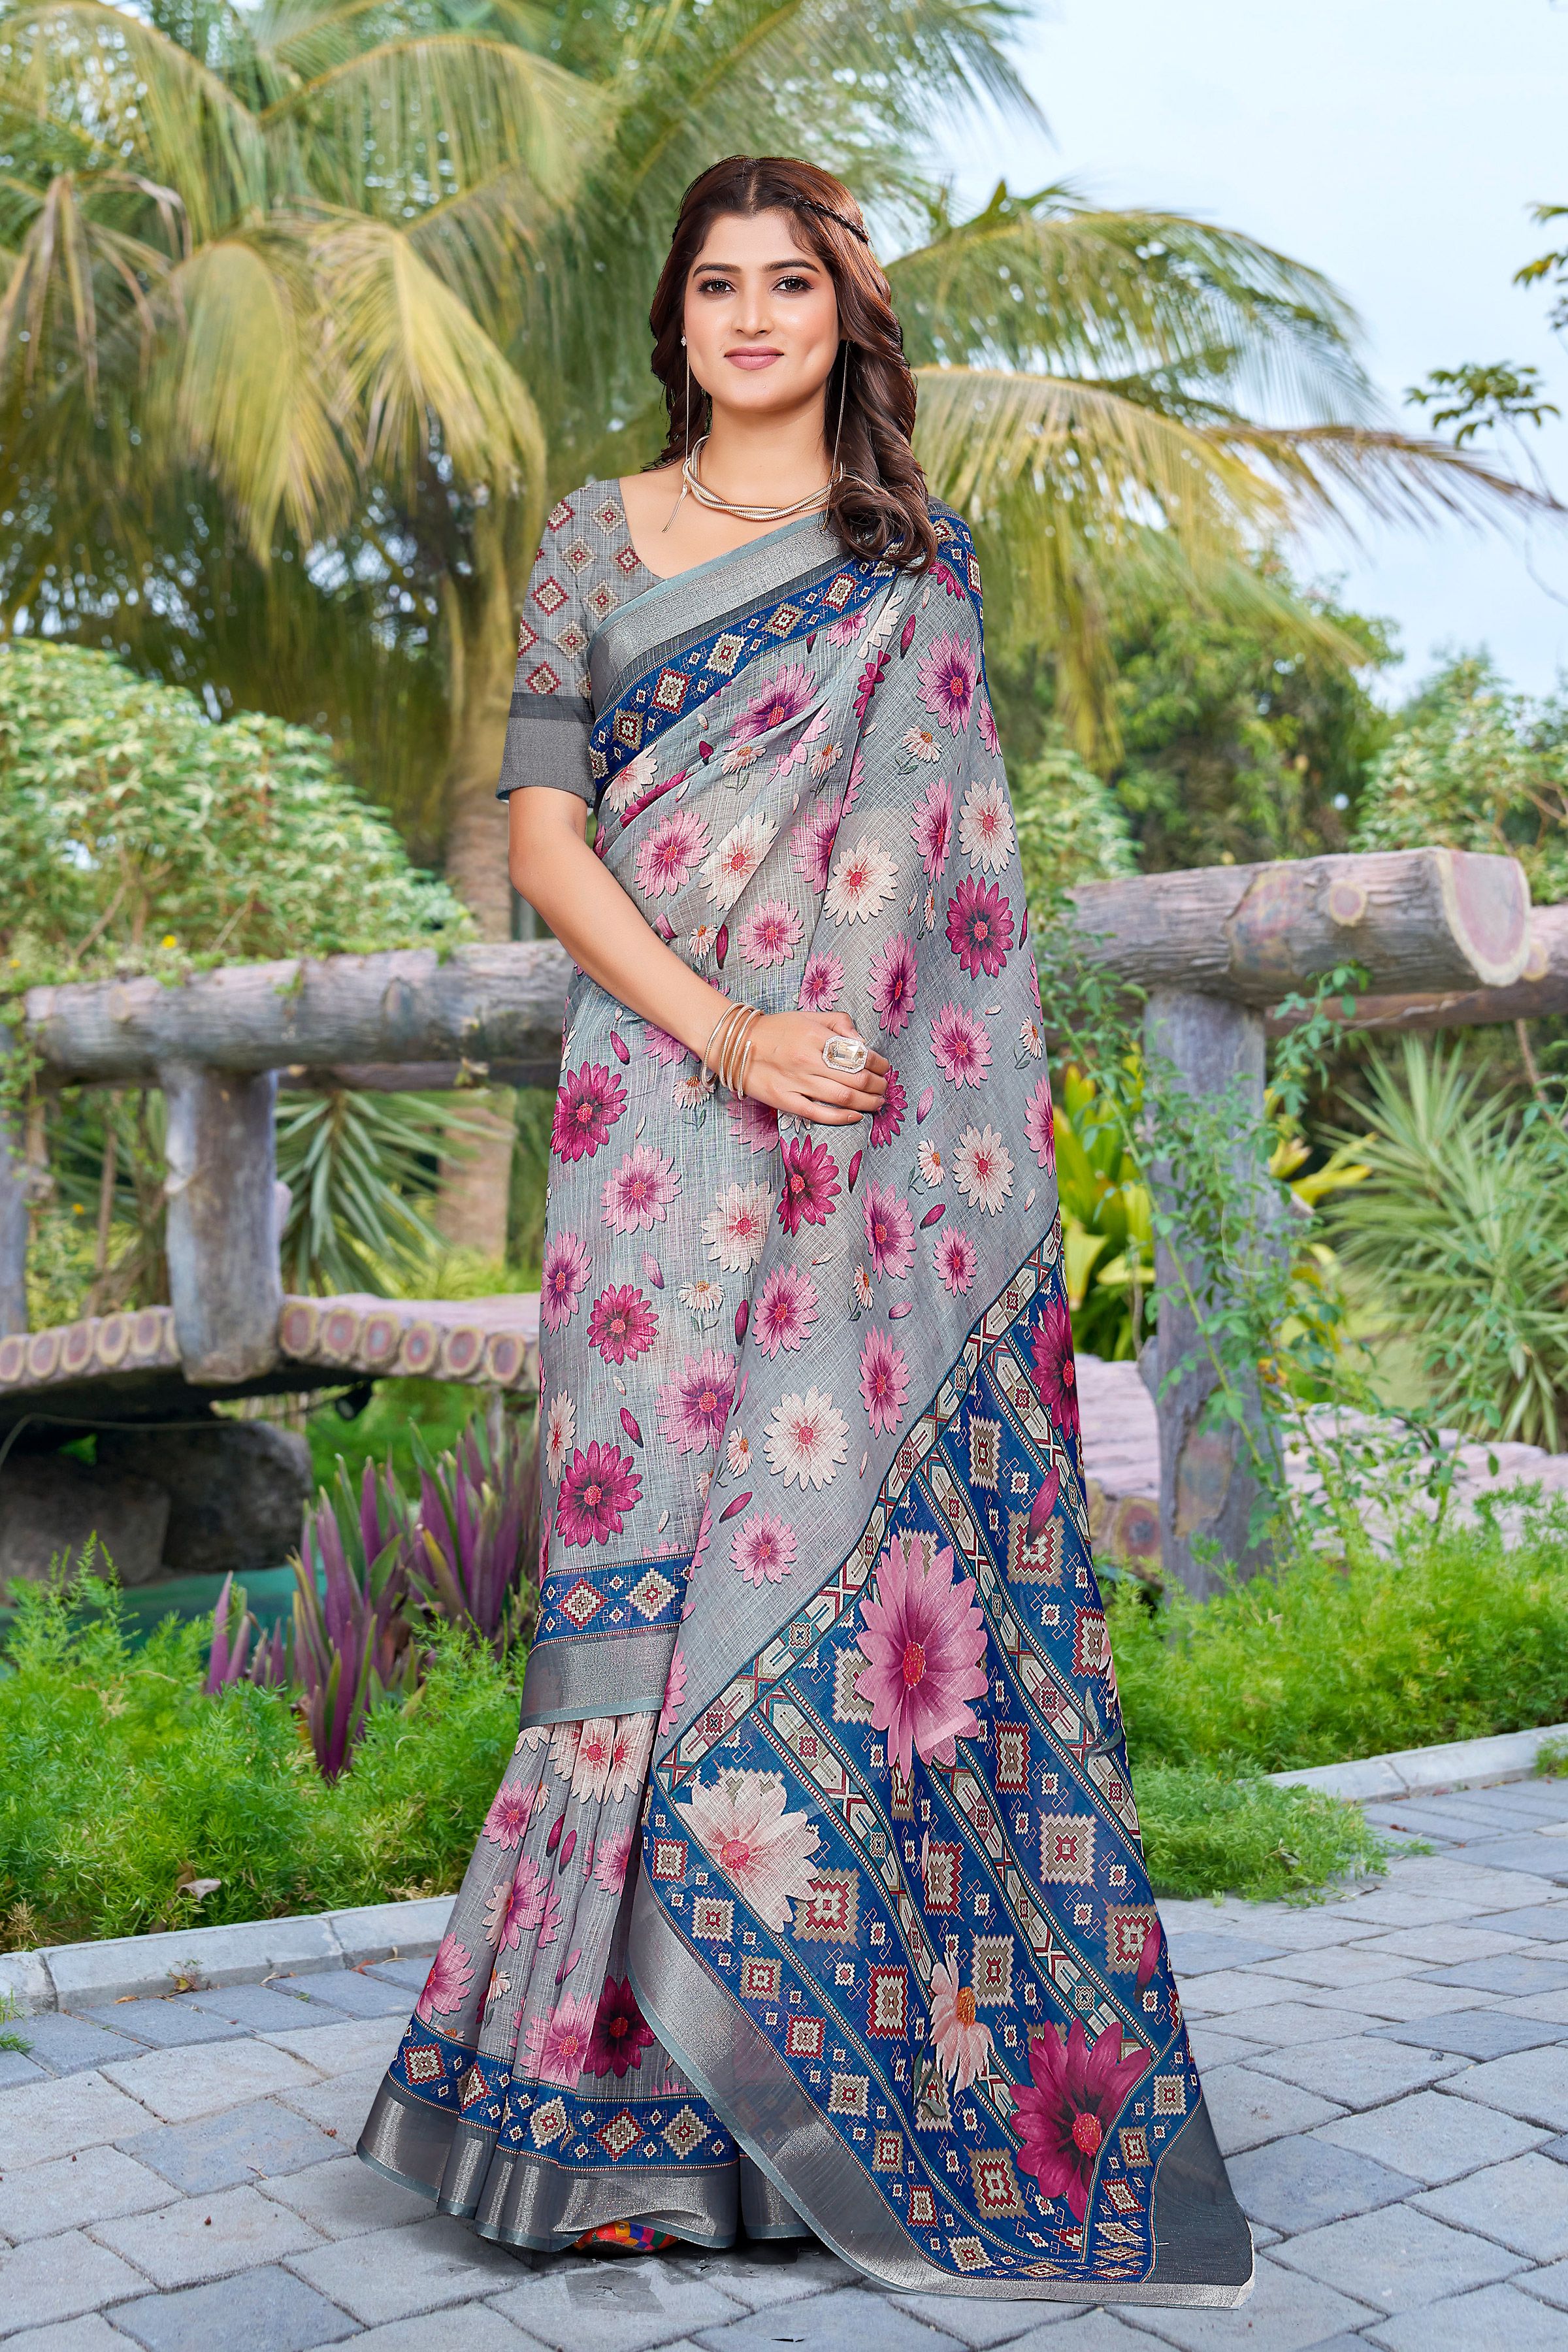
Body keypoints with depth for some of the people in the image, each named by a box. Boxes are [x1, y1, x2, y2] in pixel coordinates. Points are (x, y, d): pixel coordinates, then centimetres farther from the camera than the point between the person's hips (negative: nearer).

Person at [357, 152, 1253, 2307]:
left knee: (858, 1510, -2)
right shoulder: (596, 540, 11)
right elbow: (541, 827, 3)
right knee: (666, 1527, -3)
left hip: (881, 1127, 0)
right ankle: (643, 2086, 7)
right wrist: (718, 1029, -11)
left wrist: (977, 1128, 0)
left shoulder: (922, 560, 13)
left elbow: (961, 862, 11)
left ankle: (883, 2057, 12)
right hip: (664, 1101, 0)